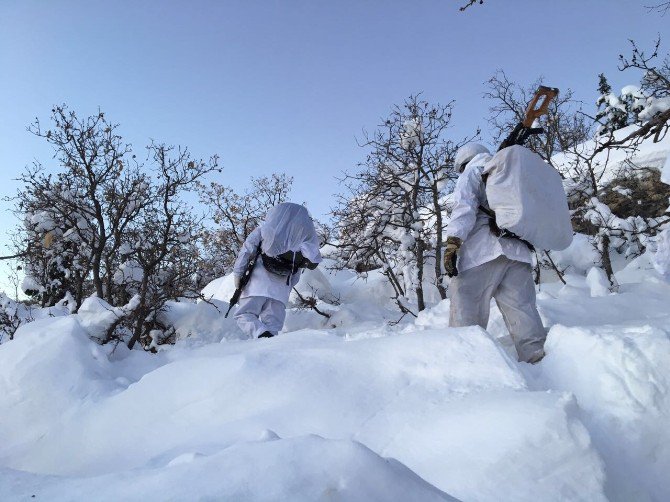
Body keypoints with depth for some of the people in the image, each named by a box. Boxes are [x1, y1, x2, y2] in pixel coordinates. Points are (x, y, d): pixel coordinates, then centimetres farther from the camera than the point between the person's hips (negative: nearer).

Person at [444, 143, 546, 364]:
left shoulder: (471, 173, 11)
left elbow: (464, 206, -7)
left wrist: (452, 241, -15)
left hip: (483, 253, -6)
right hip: (518, 252, 7)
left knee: (467, 315, -8)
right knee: (523, 313, 4)